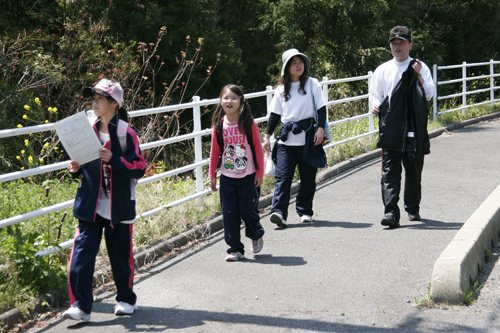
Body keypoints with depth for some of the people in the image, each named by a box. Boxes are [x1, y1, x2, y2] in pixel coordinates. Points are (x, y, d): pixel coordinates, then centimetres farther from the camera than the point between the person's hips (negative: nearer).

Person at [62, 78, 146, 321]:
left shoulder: (125, 133, -7)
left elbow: (139, 168, -10)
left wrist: (113, 160, -22)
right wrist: (76, 169, -4)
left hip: (118, 206, -3)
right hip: (90, 205, 3)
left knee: (121, 253, 9)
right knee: (82, 252, -7)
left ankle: (126, 299, 28)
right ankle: (80, 305, -1)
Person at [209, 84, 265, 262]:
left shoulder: (248, 123, -8)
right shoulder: (219, 125, -2)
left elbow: (258, 149, -3)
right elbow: (215, 152, 6)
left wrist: (260, 173, -4)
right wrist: (212, 175, 7)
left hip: (248, 176, -2)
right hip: (227, 177, 2)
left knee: (248, 210, -2)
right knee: (230, 213, 3)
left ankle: (256, 235, 30)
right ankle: (235, 249, 14)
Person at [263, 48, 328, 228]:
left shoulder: (312, 84, 3)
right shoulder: (281, 89, 9)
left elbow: (321, 108, 3)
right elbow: (275, 114, 13)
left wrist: (321, 128, -8)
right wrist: (267, 136, 11)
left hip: (308, 136, -1)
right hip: (286, 139, 1)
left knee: (308, 177, 5)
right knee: (283, 176, -10)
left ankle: (305, 211, 19)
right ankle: (279, 212, -14)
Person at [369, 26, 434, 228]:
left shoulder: (420, 68, 7)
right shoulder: (382, 70, 10)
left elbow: (428, 94, -2)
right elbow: (375, 94, 13)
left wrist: (419, 76, -17)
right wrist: (375, 105, -9)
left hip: (414, 128, 0)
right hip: (390, 128, 0)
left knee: (414, 170, 10)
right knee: (390, 170, -11)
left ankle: (413, 209, 28)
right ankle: (391, 213, -16)